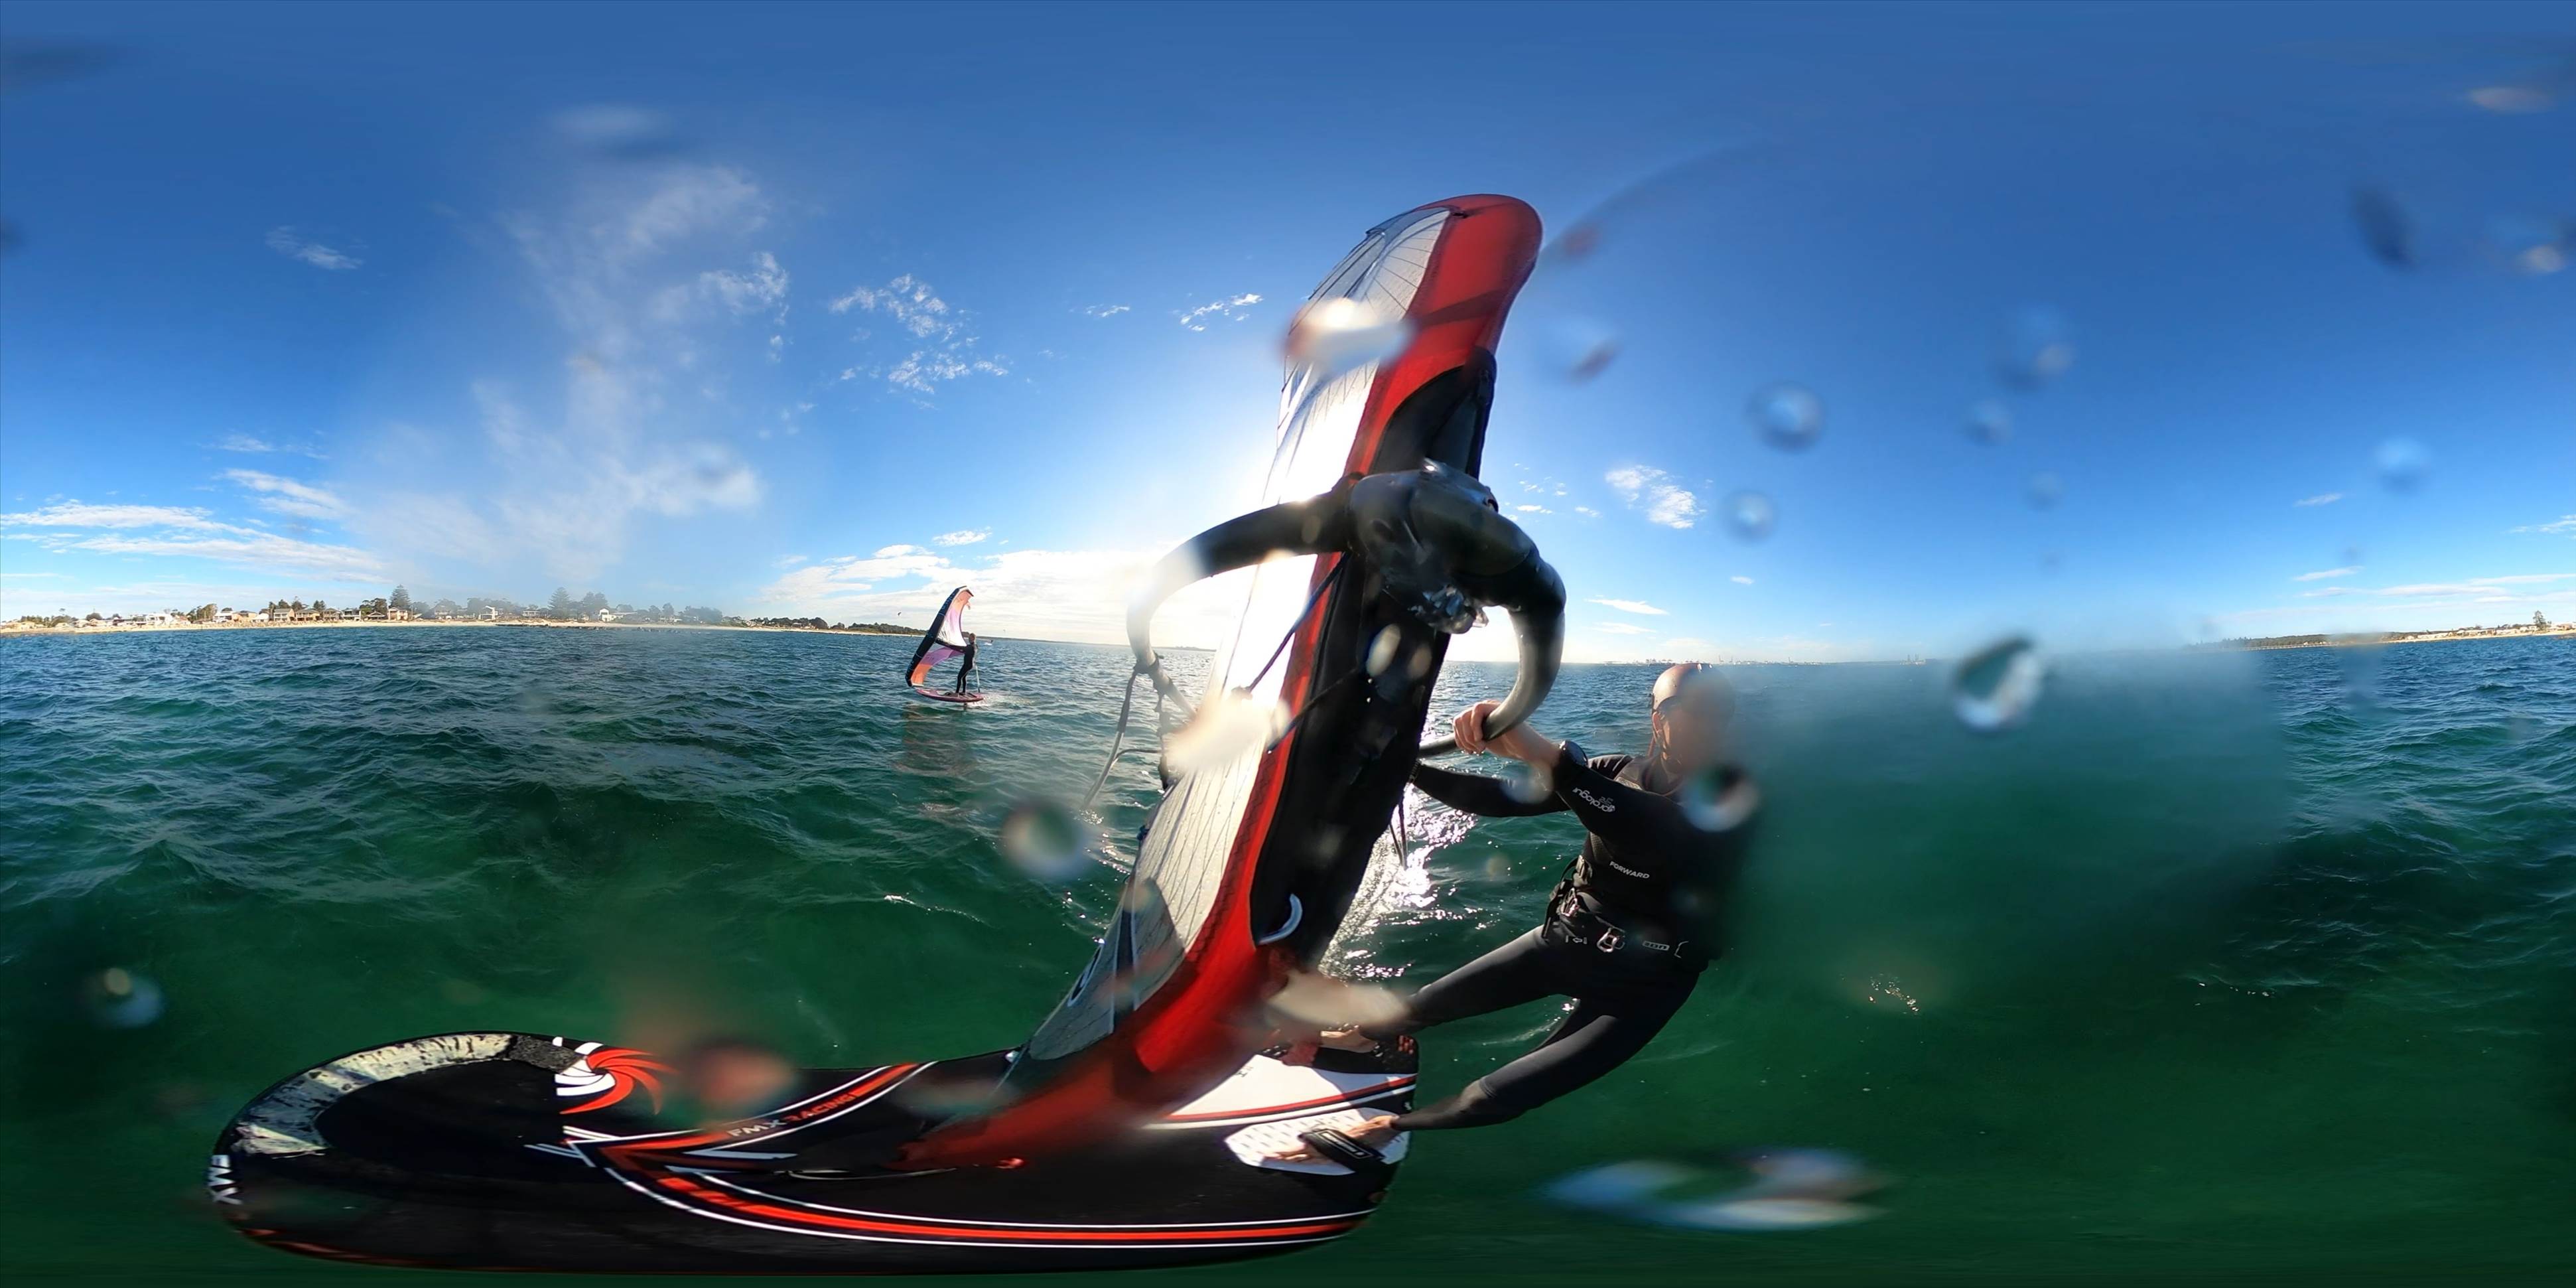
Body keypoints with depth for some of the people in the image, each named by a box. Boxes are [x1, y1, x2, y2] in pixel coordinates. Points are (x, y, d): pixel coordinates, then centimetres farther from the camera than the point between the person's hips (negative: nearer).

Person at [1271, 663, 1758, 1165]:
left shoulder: (1737, 795, -19)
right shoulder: (1619, 773, -6)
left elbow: (1661, 834, -40)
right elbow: (1500, 799, -3)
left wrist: (1543, 753, -51)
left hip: (1643, 983, -4)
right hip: (1569, 939, 4)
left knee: (1499, 1097, -12)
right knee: (1429, 1004, 10)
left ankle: (1388, 1129, 14)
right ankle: (1361, 1036, 44)